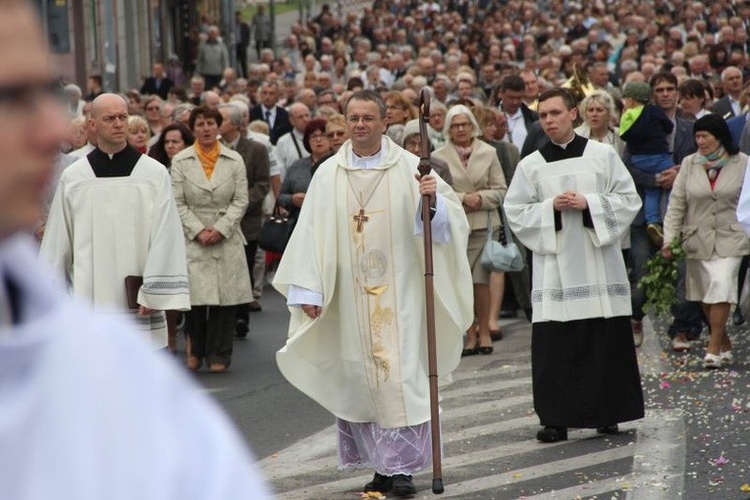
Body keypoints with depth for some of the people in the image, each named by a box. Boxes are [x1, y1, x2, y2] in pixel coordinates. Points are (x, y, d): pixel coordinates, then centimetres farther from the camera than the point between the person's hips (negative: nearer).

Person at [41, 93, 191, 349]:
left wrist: (154, 294, -9)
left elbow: (164, 238, -4)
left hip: (139, 309, -1)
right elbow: (56, 242, 8)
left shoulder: (155, 173, -2)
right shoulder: (72, 177, 4)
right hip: (88, 298, 1)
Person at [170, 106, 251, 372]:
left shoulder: (234, 160, 6)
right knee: (195, 298, -4)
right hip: (192, 239, -1)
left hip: (226, 238, 1)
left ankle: (218, 355, 8)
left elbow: (240, 201, 3)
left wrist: (220, 229, -8)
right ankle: (196, 351, 14)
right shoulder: (181, 161, 4)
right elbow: (178, 203, 1)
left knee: (224, 299, -1)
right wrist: (199, 231, -9)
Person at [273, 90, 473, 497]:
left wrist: (433, 200, -25)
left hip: (399, 292, -2)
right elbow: (312, 234, 2)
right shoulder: (328, 174, 4)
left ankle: (402, 466, 0)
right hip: (350, 294, 2)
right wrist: (308, 290, -3)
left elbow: (446, 220, -4)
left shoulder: (409, 168, 0)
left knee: (401, 373, -5)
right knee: (359, 377, 5)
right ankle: (381, 465, 15)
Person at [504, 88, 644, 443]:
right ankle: (556, 419, -1)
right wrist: (551, 208, -11)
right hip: (554, 265, 0)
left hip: (599, 263, 0)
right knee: (553, 345, -4)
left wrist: (588, 203, -11)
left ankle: (607, 414, 13)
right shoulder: (531, 165, 7)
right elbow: (515, 212, 4)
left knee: (607, 343, 2)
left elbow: (629, 199, 2)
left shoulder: (603, 155, 5)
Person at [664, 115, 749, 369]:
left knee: (721, 286, -18)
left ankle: (713, 348, -13)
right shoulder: (689, 164, 5)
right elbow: (676, 204, 4)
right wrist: (669, 239, -3)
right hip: (698, 240, 3)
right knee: (705, 296, 6)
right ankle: (724, 344, 22)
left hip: (730, 240, -3)